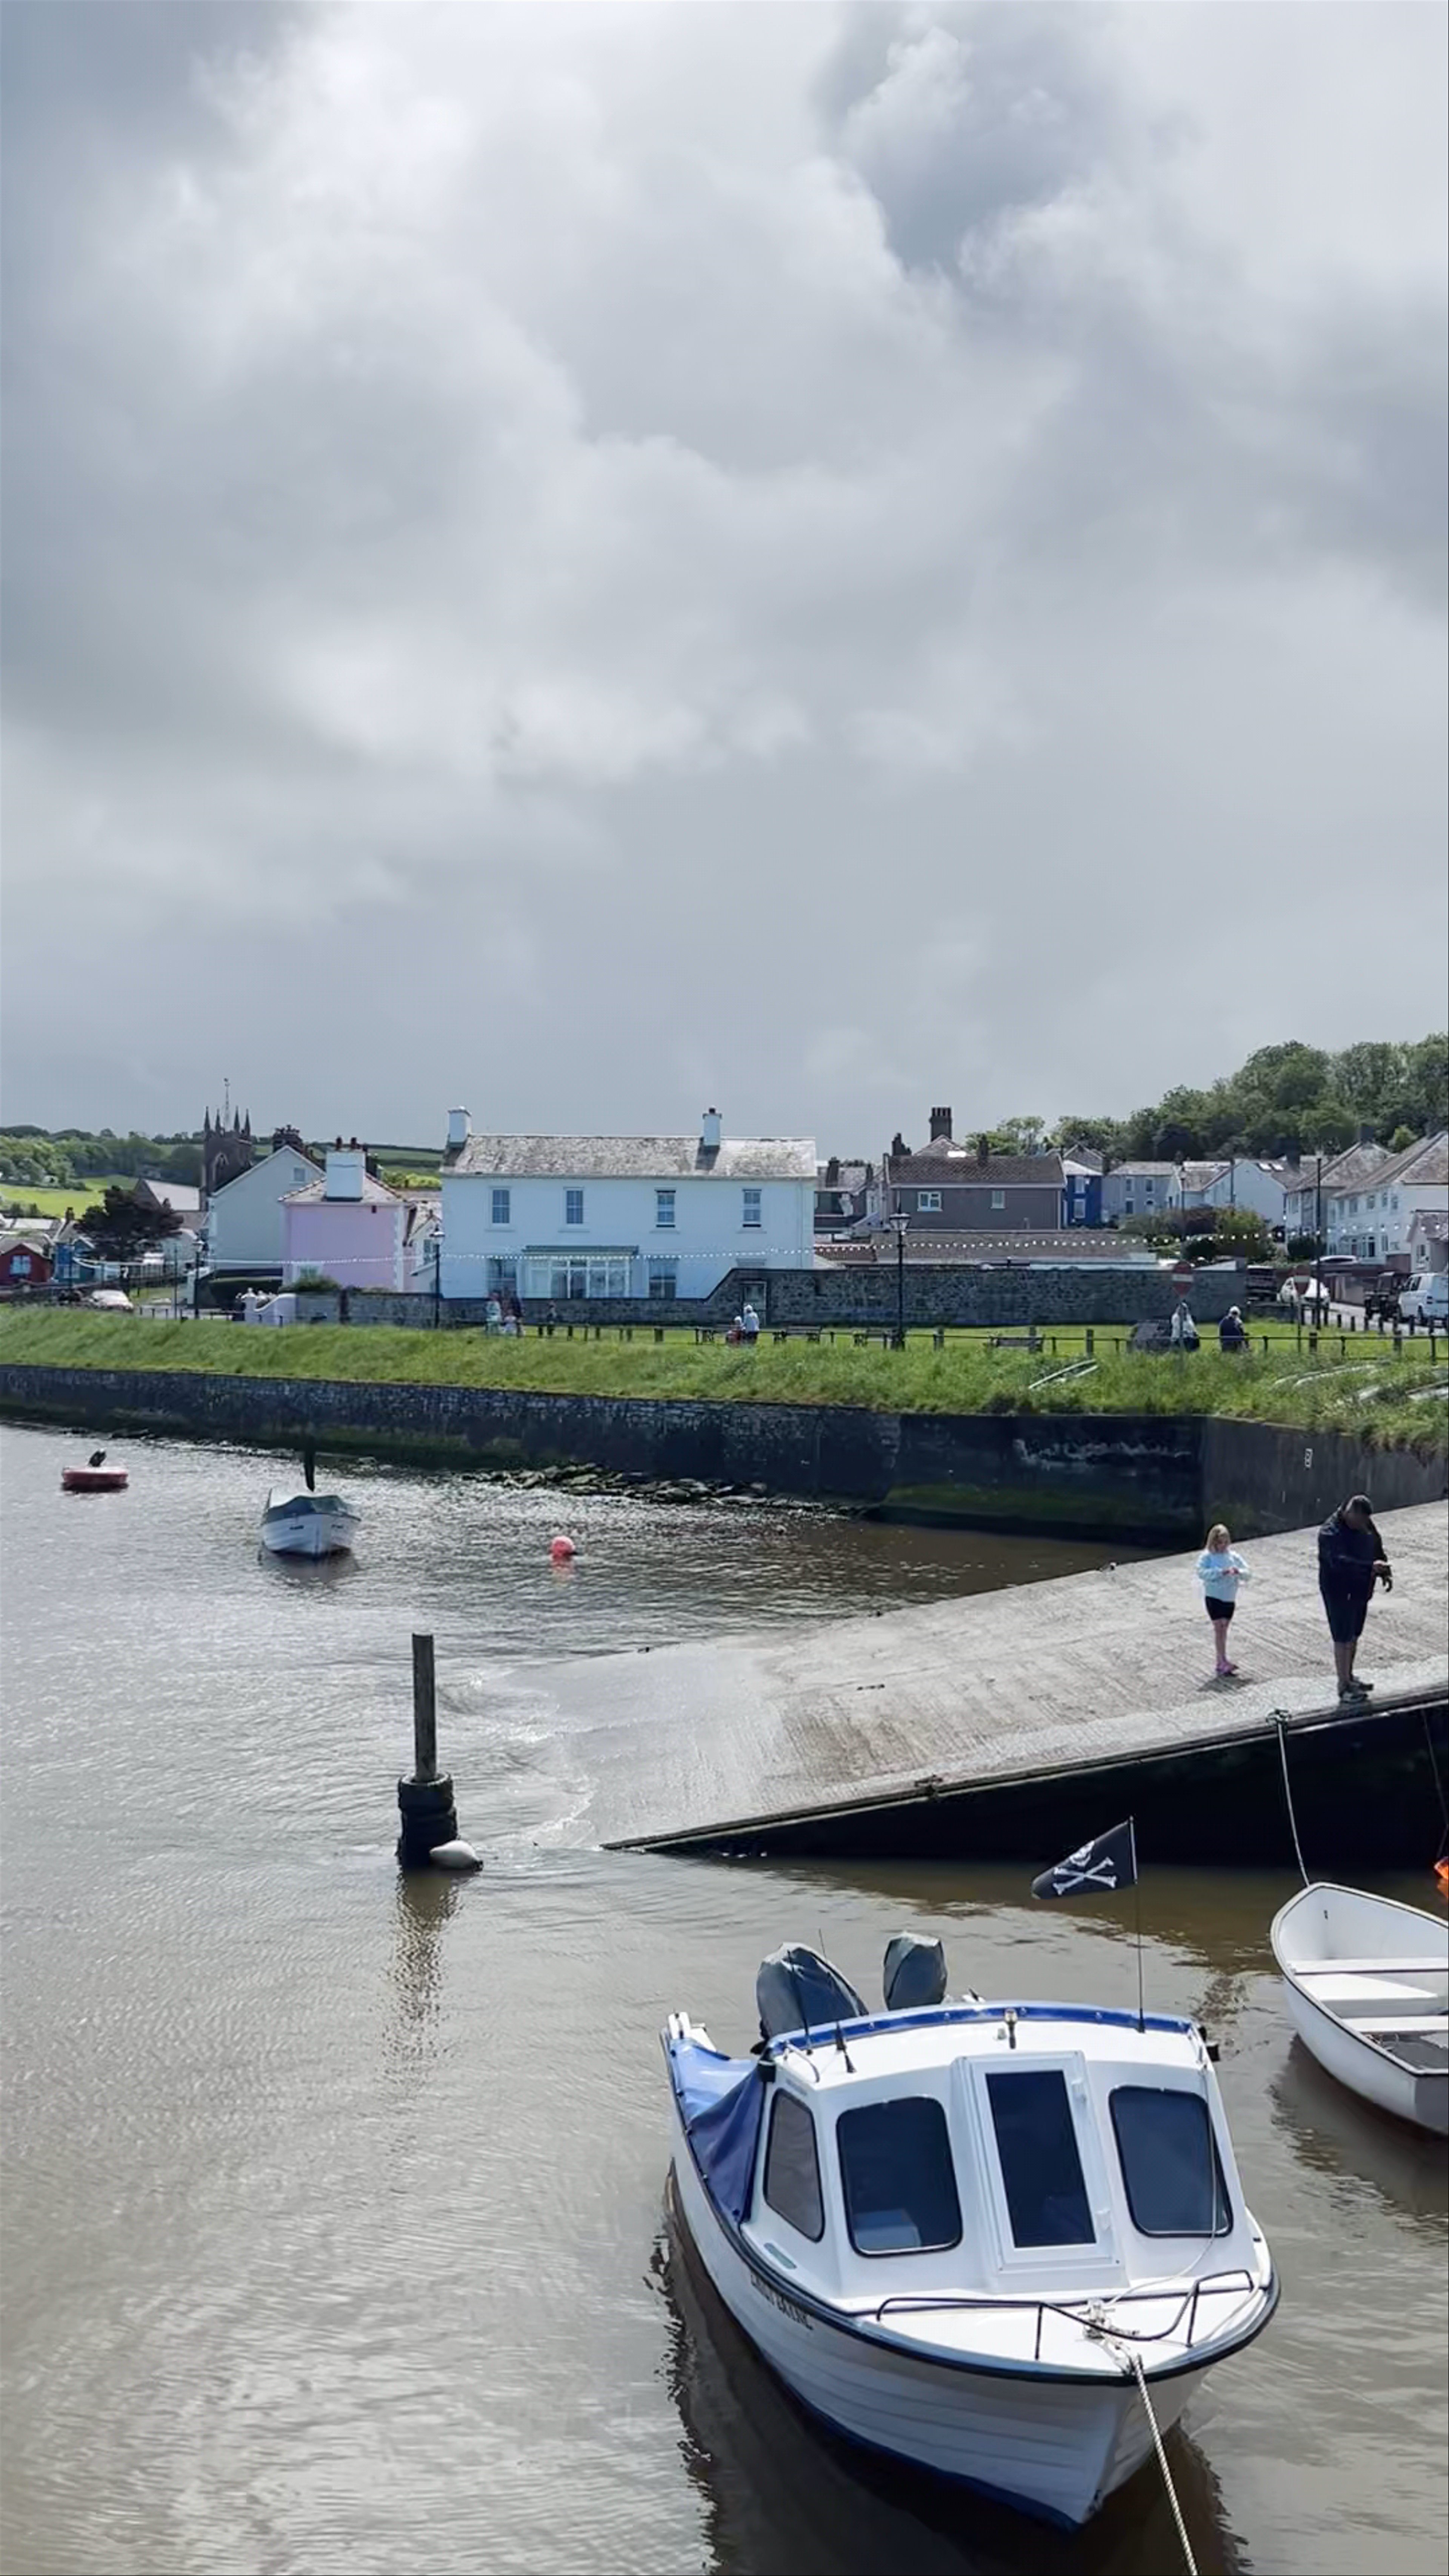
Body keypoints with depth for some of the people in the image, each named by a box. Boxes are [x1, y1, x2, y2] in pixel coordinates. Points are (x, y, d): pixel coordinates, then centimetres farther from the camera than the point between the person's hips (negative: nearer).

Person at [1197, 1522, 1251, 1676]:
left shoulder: (1233, 1556, 5)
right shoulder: (1207, 1556, -6)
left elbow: (1248, 1576, 4)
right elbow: (1202, 1572, -23)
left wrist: (1239, 1572, -19)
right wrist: (1221, 1572, -31)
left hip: (1230, 1599, 4)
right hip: (1214, 1598, -4)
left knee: (1223, 1629, 11)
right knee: (1219, 1628, -10)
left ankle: (1221, 1665, 17)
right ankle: (1223, 1662, -13)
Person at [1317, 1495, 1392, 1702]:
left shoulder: (1366, 1526, 1)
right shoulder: (1330, 1532, -25)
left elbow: (1377, 1549, 15)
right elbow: (1339, 1562, -38)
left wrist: (1385, 1573, -1)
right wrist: (1371, 1567, -46)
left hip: (1360, 1590, 8)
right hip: (1339, 1592, -8)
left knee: (1354, 1635, 19)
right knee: (1342, 1638, 0)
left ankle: (1349, 1677, 35)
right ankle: (1344, 1686, 9)